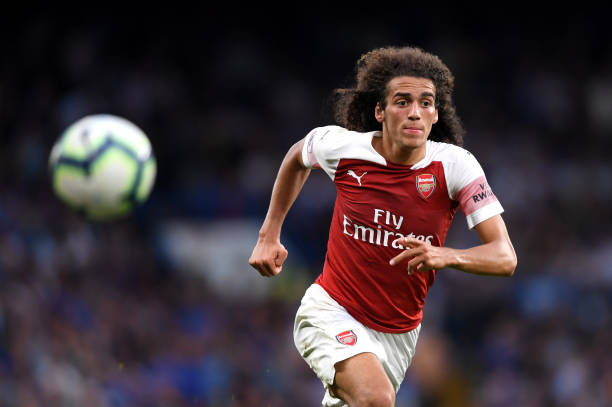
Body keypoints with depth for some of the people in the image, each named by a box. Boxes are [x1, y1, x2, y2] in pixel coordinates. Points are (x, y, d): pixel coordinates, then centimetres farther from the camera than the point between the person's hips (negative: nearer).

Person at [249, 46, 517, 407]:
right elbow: (298, 155, 13)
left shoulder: (455, 165, -16)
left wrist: (445, 256, -39)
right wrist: (269, 235, 13)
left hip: (398, 332, 3)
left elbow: (505, 258, -20)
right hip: (331, 313, -3)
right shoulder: (341, 147, -13)